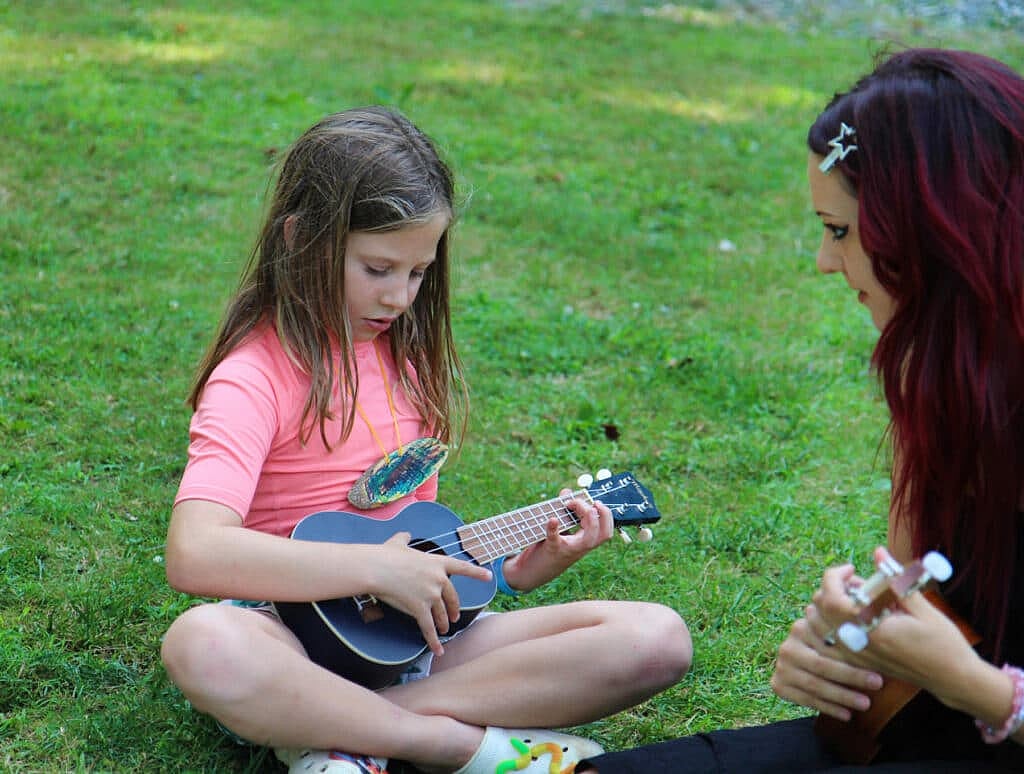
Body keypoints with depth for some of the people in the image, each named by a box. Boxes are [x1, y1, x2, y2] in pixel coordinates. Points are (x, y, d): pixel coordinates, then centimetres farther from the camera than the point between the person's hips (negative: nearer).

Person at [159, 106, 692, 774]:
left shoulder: (407, 355, 12)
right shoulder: (256, 376, -11)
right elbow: (194, 554, -27)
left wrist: (521, 566, 2)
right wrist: (380, 569, -25)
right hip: (302, 644, -6)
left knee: (658, 638, -12)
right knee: (204, 645, -40)